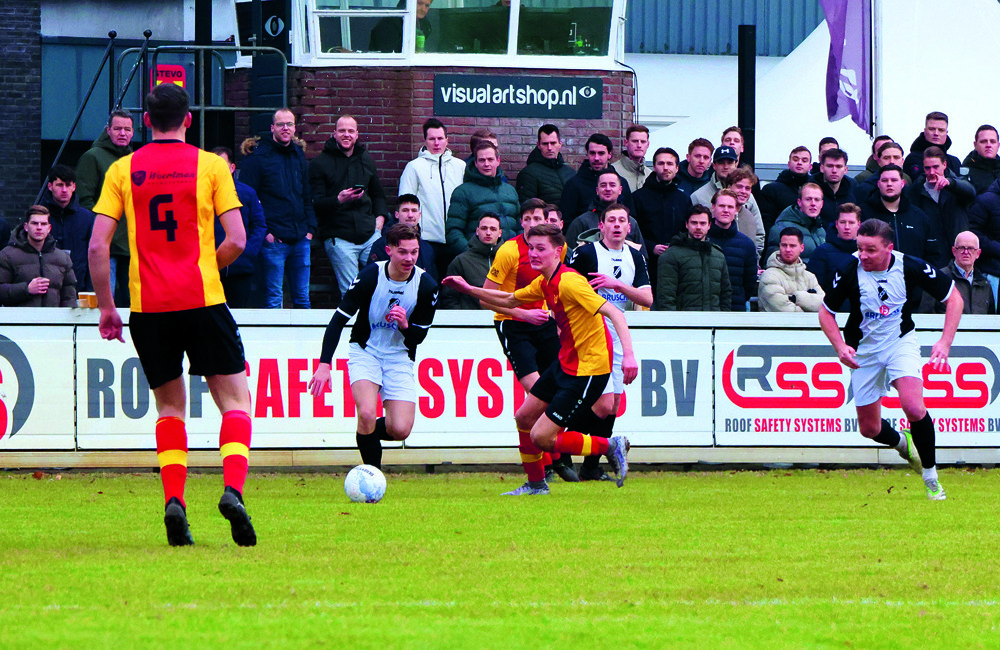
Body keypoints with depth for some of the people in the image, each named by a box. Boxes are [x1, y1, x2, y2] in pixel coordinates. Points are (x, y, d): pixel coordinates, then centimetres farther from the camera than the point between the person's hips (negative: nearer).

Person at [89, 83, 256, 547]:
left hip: (147, 304, 2)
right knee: (235, 399, 6)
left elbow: (97, 247, 0)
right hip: (203, 299, -2)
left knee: (169, 406, 15)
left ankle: (174, 500, -3)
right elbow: (236, 240, -5)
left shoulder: (123, 170, 5)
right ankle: (233, 488, -17)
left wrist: (105, 307, 9)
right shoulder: (210, 165, 1)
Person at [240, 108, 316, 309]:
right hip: (273, 240, -6)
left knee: (302, 298, 8)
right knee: (273, 298, -4)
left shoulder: (299, 157, 16)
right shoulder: (258, 158, -3)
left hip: (300, 239, 6)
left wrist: (310, 228, 9)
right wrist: (264, 232, -13)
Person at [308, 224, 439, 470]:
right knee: (367, 413, -27)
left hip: (399, 356, 2)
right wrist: (324, 364, -22)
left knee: (400, 430, -11)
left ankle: (368, 433, 25)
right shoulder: (369, 276, -16)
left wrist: (405, 326, -26)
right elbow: (338, 320, -13)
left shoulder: (427, 287, -10)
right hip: (365, 351, -2)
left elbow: (418, 337, -1)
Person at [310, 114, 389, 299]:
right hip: (339, 238, -4)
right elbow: (315, 203, -3)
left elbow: (378, 194, 29)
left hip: (370, 234, 4)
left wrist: (380, 217, 11)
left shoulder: (366, 159, 18)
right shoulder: (320, 164, 3)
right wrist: (338, 200, -21)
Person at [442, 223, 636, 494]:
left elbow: (614, 313, -29)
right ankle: (536, 484, 34)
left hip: (588, 370, -9)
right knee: (524, 418, 17)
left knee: (540, 437, -9)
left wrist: (628, 354, -40)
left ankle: (611, 447, 2)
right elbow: (509, 300, 24)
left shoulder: (569, 283, -23)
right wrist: (469, 289, 19)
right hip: (566, 365, 9)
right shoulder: (544, 283, 5)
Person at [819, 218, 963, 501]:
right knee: (869, 429, 5)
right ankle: (902, 442, 42)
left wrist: (945, 342, -18)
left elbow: (954, 298, -7)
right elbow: (826, 312, -3)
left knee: (914, 407, -26)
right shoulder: (850, 271, -19)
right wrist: (840, 346, -20)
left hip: (901, 341, -2)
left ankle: (931, 477, -7)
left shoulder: (911, 267, -19)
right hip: (864, 350, 2)